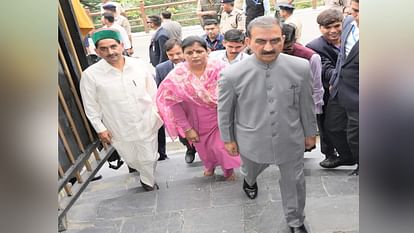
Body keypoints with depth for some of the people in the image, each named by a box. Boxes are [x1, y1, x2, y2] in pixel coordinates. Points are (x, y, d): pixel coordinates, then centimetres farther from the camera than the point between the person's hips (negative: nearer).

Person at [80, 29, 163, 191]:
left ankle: (147, 180, 42)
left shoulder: (140, 65, -7)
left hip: (146, 124, 0)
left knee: (149, 158, 11)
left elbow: (153, 92, 3)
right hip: (119, 129, 0)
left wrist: (158, 113, 4)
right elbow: (91, 106, -4)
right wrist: (100, 129, -4)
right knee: (132, 159, 18)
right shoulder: (90, 75, -12)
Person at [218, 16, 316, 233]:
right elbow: (224, 110, -7)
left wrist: (310, 132, 8)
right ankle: (249, 181, 70)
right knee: (251, 170, 30)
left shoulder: (300, 68, -19)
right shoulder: (232, 75, -23)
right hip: (252, 141, 0)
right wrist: (228, 139, 3)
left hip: (290, 140, 1)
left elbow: (306, 105, -3)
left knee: (294, 183, 19)